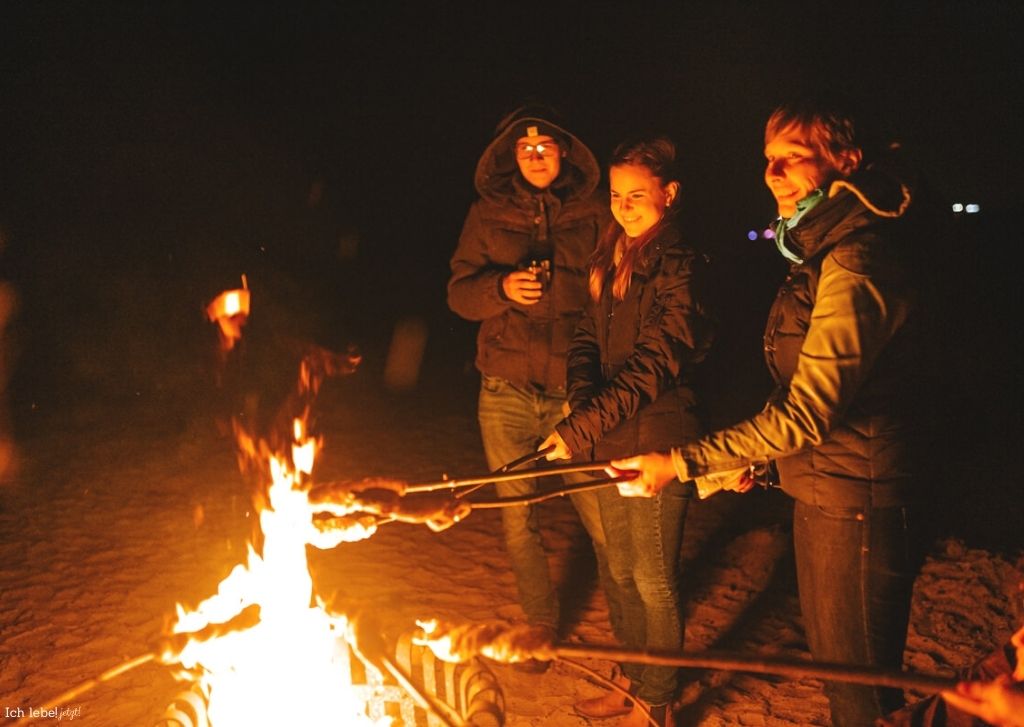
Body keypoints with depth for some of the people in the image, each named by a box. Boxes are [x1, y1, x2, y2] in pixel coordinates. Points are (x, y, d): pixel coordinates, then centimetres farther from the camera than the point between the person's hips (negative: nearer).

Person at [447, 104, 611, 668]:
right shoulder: (488, 215, 10)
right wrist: (501, 287, -14)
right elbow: (458, 293, 7)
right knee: (518, 521, 11)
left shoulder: (594, 214, 5)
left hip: (575, 391, -2)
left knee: (604, 520, -2)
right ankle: (540, 626, 34)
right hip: (507, 392, 2)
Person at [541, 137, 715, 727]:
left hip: (657, 440, -7)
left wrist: (582, 429, -26)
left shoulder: (680, 268, -13)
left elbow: (654, 364, -22)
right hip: (609, 440, 7)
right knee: (623, 572, 18)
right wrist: (583, 404, -9)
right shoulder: (613, 263, 11)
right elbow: (588, 340, 10)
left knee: (654, 579, 6)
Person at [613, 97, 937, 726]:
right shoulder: (824, 252, 10)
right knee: (831, 656, 25)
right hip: (821, 490, 10)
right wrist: (752, 456, 11)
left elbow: (806, 412, -27)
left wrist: (685, 462, -24)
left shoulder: (857, 262, -23)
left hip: (855, 501, -10)